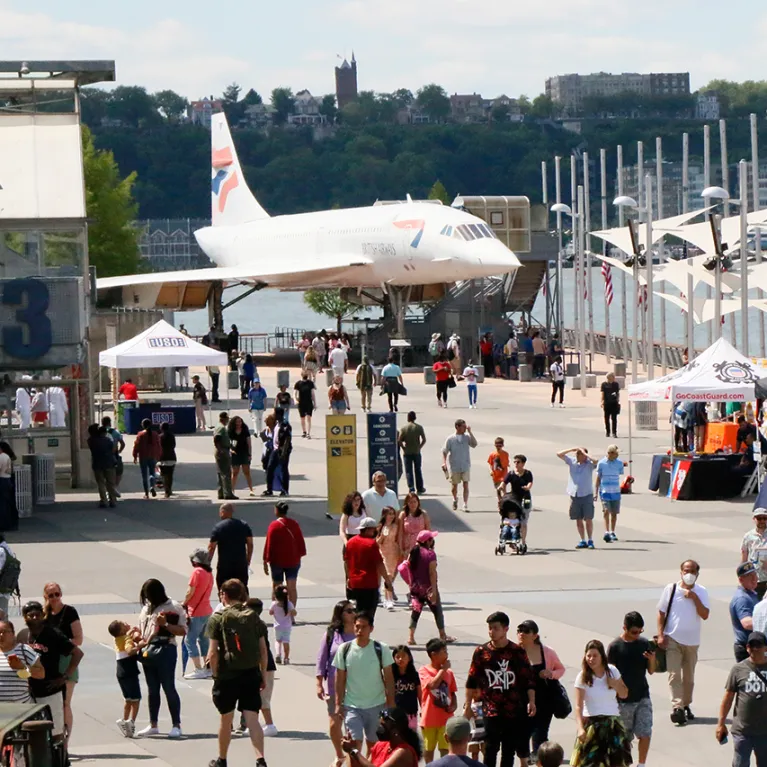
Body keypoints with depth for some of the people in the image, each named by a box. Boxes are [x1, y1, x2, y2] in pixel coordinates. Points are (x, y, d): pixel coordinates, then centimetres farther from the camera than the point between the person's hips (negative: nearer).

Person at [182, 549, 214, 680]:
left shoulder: (197, 572, -14)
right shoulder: (209, 573, 11)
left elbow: (190, 592, -16)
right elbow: (206, 591, 11)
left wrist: (183, 604, 0)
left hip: (196, 612, -9)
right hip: (207, 610, 9)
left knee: (190, 640, -4)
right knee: (203, 639, 16)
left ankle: (198, 670, -8)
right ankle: (207, 668, 19)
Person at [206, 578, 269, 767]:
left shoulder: (218, 618, -6)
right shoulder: (253, 616, 4)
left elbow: (213, 653, -9)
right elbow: (263, 650, 6)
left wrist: (215, 675, 1)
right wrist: (263, 675, 14)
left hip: (227, 675, -2)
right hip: (251, 674, 2)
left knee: (226, 720, 13)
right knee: (252, 719, -2)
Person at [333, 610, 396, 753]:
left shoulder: (381, 649, -6)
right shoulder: (344, 649, -5)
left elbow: (388, 678, 0)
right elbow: (340, 679, 1)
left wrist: (391, 704, -2)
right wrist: (338, 704, -1)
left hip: (376, 705, 1)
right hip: (352, 705, -1)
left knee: (373, 744, 14)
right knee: (354, 742, -10)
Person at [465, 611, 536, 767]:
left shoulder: (517, 652, 0)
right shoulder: (481, 652, 1)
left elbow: (529, 679, 2)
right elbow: (471, 681, 8)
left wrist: (531, 701, -8)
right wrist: (468, 705, 8)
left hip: (514, 711, 0)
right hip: (491, 710, 0)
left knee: (509, 750, 8)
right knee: (490, 750, 0)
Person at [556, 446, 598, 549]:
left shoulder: (589, 464, -4)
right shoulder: (572, 461, 6)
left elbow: (595, 461, -26)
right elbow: (559, 454, 6)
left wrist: (584, 452, -15)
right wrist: (572, 449, -3)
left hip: (587, 495, -4)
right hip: (574, 495, 4)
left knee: (588, 519, -2)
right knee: (578, 520, 7)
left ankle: (590, 540, 6)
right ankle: (583, 541, 13)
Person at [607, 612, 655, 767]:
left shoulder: (644, 644, 2)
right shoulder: (615, 647, -9)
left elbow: (651, 671, 7)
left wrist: (652, 660, -15)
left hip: (643, 697, 2)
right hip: (624, 700, -2)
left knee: (645, 734, -6)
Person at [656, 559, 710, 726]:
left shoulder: (701, 592, 1)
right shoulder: (671, 589, -2)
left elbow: (705, 615, -9)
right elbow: (661, 613, 2)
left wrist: (695, 598, -18)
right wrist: (661, 635, -6)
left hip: (692, 641, 2)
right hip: (672, 639, -2)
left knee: (689, 676, 13)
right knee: (674, 674, -14)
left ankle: (686, 705, 28)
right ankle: (677, 707, -23)